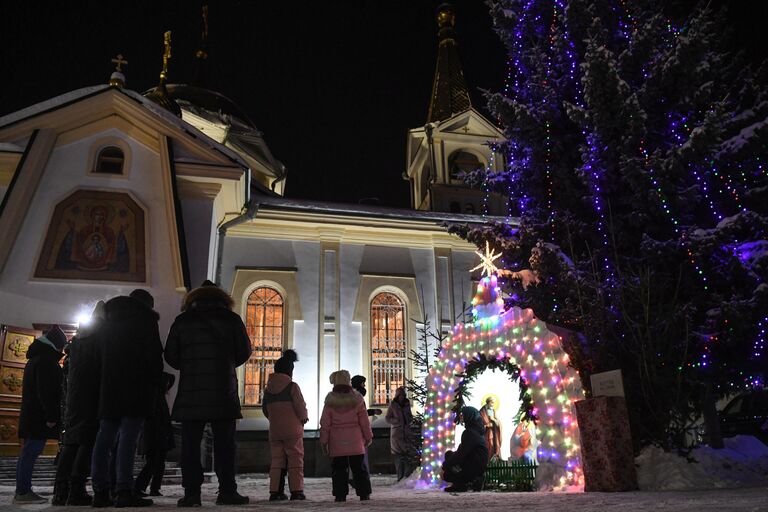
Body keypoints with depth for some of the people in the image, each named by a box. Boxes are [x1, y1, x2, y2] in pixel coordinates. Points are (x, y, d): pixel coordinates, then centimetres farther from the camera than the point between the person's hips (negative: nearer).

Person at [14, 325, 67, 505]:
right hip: (39, 416, -10)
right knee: (31, 452, -9)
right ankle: (23, 492, -9)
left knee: (27, 452, 11)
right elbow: (46, 391, -21)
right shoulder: (46, 360, -13)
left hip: (30, 414, 10)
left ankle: (21, 491, 16)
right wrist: (51, 416, -21)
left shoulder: (35, 359, 21)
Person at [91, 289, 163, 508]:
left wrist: (106, 382, 20)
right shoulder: (145, 318, 3)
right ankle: (124, 491, -13)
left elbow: (100, 353, 21)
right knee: (128, 436, -10)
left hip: (108, 386, 6)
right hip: (136, 387, -6)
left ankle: (100, 491, 5)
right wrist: (156, 381, -1)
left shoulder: (109, 319, 22)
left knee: (105, 437, 6)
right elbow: (154, 352, -7)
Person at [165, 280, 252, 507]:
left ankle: (191, 492, 3)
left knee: (190, 444, 5)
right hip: (223, 393, -1)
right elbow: (244, 352, 6)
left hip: (190, 393, 1)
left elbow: (171, 356, 7)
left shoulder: (182, 320, 7)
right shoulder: (231, 319, 4)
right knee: (224, 444, 4)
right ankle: (227, 491, 4)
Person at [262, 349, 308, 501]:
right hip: (293, 430, -5)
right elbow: (301, 407, -11)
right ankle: (296, 491, 0)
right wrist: (304, 418, 8)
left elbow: (265, 409, 13)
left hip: (274, 430, 5)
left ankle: (275, 491, 6)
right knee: (295, 460, 1)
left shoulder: (268, 388, 8)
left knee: (277, 460, 9)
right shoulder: (292, 386, -9)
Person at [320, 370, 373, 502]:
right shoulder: (357, 400, -2)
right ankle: (364, 493, 9)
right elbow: (364, 421, 1)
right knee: (359, 467, 8)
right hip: (355, 442, 1)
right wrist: (368, 437, 13)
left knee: (339, 468, 6)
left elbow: (325, 423, -2)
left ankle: (340, 494, 3)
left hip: (336, 443, -1)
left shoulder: (330, 402, -3)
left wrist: (324, 441, 6)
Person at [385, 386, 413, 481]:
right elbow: (387, 418, -2)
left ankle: (407, 476, 7)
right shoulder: (393, 405, -3)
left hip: (407, 431, 4)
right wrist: (397, 421, -14)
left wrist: (409, 419, 0)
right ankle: (400, 477, 3)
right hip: (396, 433, -3)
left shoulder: (407, 404, 9)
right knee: (398, 455, -3)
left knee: (407, 454, 0)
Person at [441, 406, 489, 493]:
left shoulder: (470, 432, -18)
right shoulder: (477, 430, 11)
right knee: (449, 454, 12)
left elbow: (461, 453, -19)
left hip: (474, 468, -9)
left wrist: (445, 465, -9)